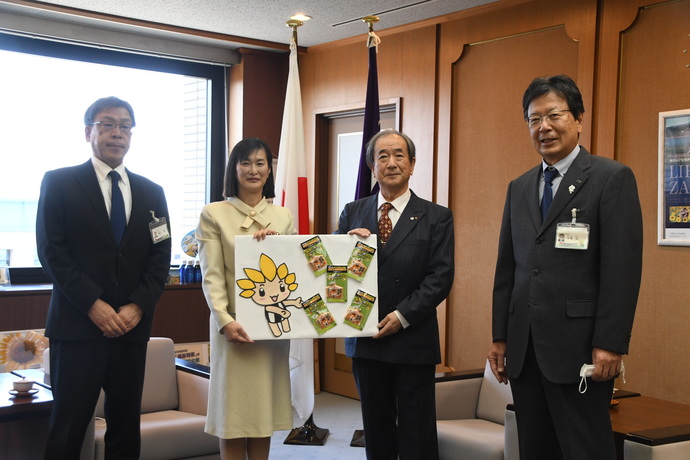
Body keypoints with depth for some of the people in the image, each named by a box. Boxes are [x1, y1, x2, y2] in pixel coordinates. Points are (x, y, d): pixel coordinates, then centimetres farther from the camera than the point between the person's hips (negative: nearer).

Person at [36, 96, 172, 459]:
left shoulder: (151, 193, 13)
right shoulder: (59, 183, 2)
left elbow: (160, 258, 9)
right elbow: (52, 252, -5)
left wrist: (137, 307, -6)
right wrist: (94, 305, -13)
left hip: (131, 327, 4)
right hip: (78, 326, -3)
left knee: (126, 427, 8)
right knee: (68, 429, 1)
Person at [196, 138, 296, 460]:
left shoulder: (283, 216, 12)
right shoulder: (214, 214, 1)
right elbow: (211, 276, -6)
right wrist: (225, 320, -18)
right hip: (235, 326, -3)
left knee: (265, 412, 9)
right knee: (234, 415, -1)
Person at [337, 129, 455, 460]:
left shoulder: (436, 217, 0)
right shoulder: (352, 213, 8)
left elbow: (440, 277, -7)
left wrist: (402, 315, -15)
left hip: (413, 341, -3)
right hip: (366, 341, 3)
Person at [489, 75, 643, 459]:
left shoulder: (612, 178, -4)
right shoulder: (519, 188, 15)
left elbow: (623, 267, -10)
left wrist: (610, 344, -15)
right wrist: (500, 337, 12)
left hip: (579, 349, -6)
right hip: (524, 350, 6)